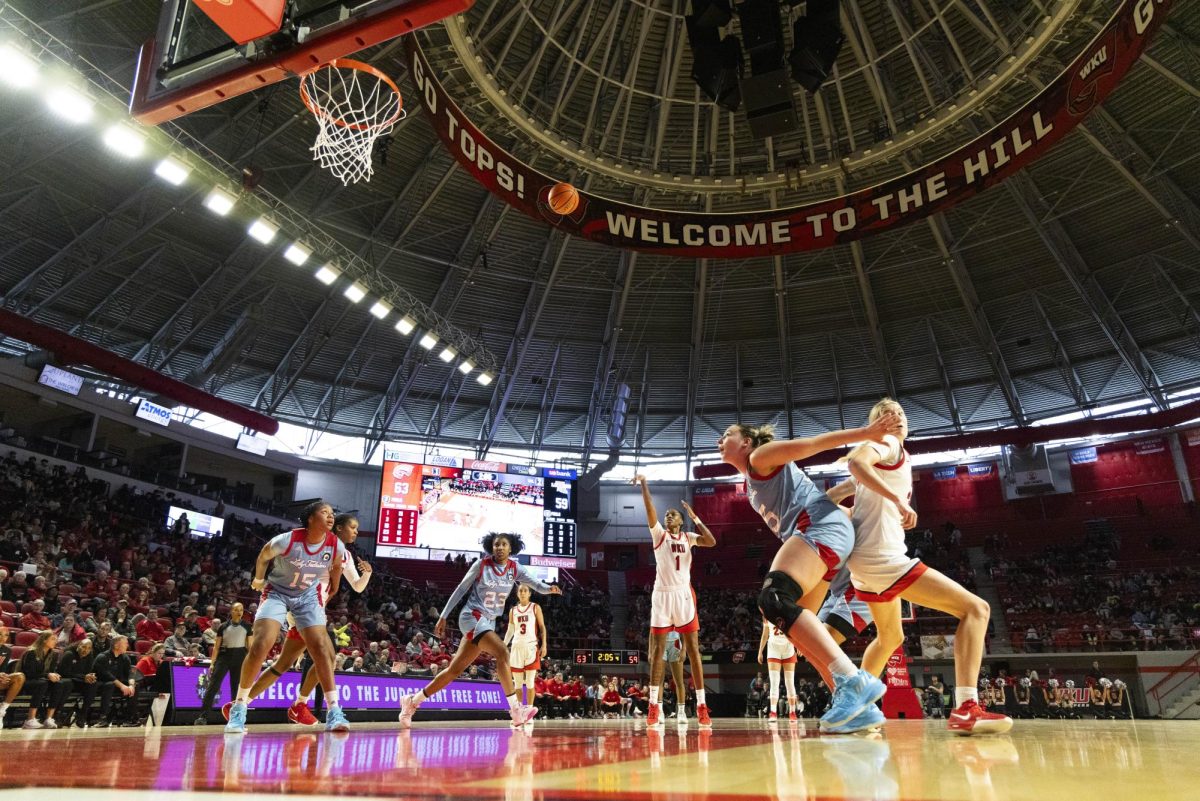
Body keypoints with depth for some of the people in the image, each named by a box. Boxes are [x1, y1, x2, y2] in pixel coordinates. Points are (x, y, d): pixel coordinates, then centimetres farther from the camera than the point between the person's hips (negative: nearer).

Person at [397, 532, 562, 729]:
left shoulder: (515, 569, 1)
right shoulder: (481, 564, -9)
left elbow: (535, 584, -12)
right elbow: (461, 589, -3)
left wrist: (548, 588, -35)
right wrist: (443, 616, -3)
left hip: (489, 622, 6)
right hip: (472, 617, -6)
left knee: (455, 669, 10)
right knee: (502, 652, -25)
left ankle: (412, 701, 24)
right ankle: (516, 710, -25)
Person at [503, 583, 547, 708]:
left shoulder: (535, 607, 3)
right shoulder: (513, 611, 13)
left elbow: (542, 627, 1)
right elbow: (510, 631, 16)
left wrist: (544, 645, -8)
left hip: (531, 646, -4)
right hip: (517, 646, 4)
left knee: (530, 681, -6)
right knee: (517, 682, 6)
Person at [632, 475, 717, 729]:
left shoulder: (688, 537, 11)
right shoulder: (659, 534, 7)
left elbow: (711, 542, -8)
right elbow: (650, 509, -7)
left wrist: (695, 518, -7)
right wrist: (643, 484, -17)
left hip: (683, 594, 1)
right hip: (662, 594, -1)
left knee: (693, 648, 0)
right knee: (657, 649, 0)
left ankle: (701, 705, 2)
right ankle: (654, 705, 3)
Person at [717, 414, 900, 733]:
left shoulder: (761, 457, 5)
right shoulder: (751, 486, 31)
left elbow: (815, 443, -2)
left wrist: (867, 433, -7)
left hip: (822, 527, -10)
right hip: (811, 536, 10)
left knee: (773, 599, -29)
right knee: (794, 627, 5)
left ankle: (855, 681, -37)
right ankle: (859, 705, 0)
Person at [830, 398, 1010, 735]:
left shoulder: (879, 461, 24)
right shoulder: (889, 444, -2)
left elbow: (831, 496, 24)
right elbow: (856, 461, -26)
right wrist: (899, 499, -32)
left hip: (866, 560, 10)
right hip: (883, 556, -10)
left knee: (890, 637, 28)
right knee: (975, 608, -12)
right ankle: (965, 710, -25)